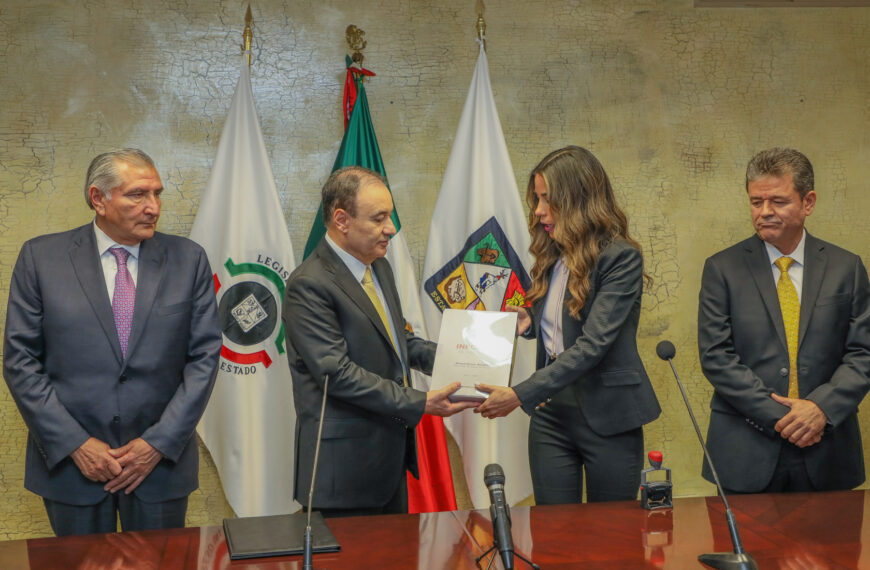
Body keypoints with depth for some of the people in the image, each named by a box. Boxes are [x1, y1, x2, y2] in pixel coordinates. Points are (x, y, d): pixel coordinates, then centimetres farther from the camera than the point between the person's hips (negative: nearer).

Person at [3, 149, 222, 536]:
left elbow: (204, 355, -1)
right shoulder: (41, 257, -2)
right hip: (70, 461, -1)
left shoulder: (188, 259, 1)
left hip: (162, 461, 1)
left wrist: (159, 443, -9)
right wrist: (75, 444, -10)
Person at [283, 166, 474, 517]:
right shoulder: (308, 285, -18)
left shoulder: (379, 267, 12)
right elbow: (337, 372, -23)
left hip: (391, 453, 9)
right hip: (346, 464, -9)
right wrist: (420, 403, -24)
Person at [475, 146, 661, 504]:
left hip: (607, 417, -6)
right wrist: (528, 322, -2)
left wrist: (521, 394, -27)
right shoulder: (551, 256, 8)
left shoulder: (621, 258, -14)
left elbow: (593, 344, -23)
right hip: (550, 414, 6)